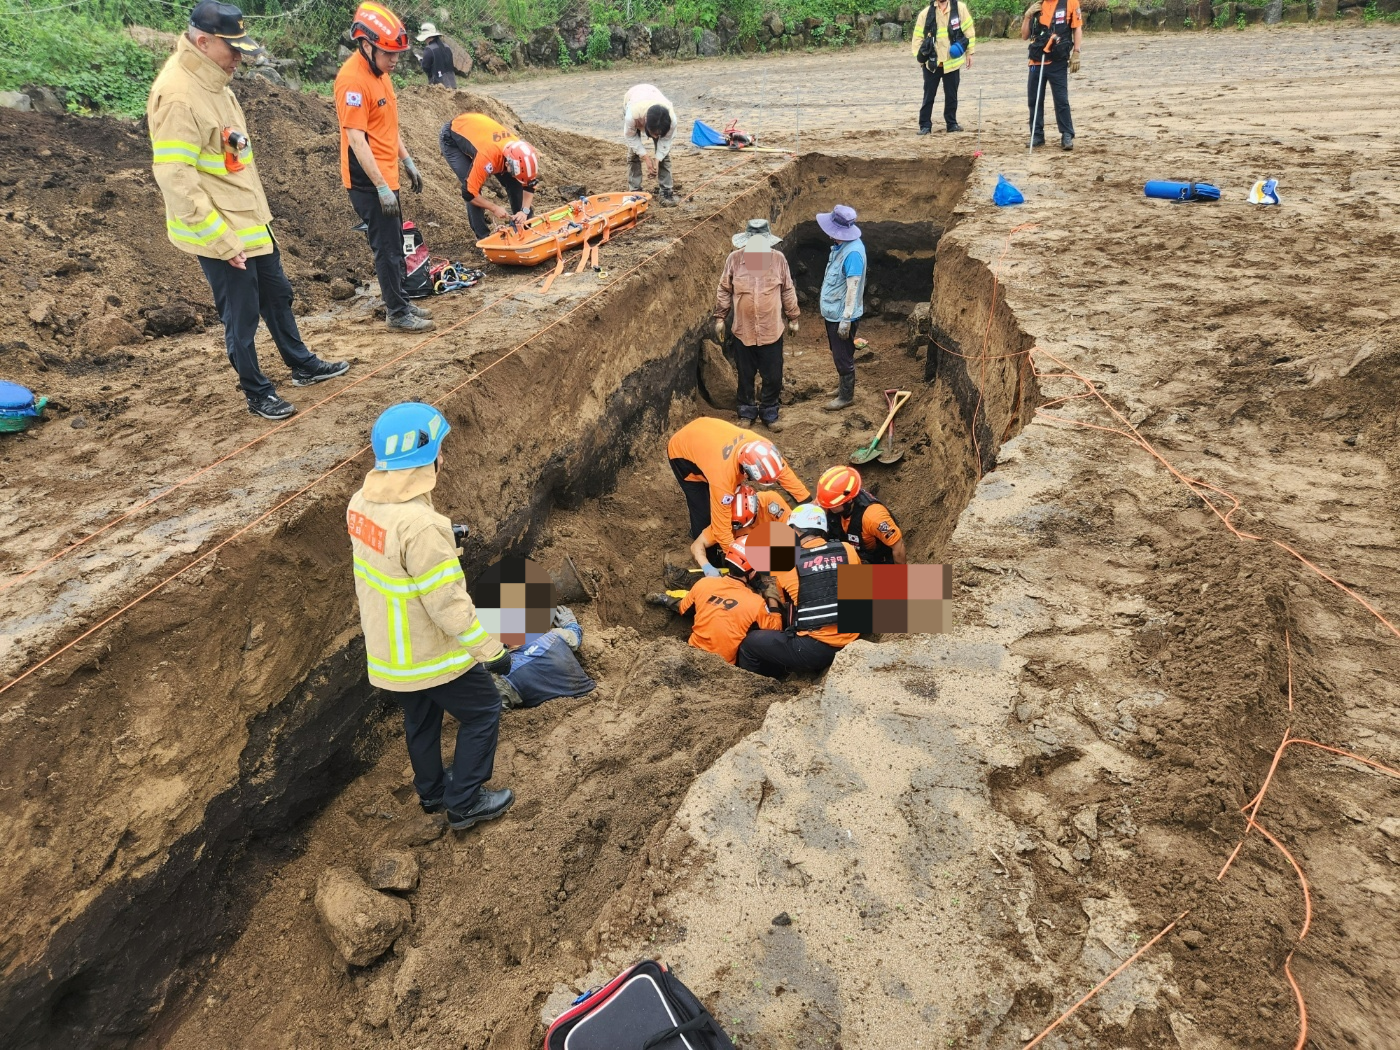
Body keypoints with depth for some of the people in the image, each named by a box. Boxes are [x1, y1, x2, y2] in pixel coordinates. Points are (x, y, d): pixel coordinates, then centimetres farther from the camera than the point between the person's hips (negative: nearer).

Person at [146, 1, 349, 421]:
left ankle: (302, 365, 39)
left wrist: (255, 212, 17)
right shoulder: (177, 96, -23)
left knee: (277, 295, 21)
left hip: (250, 219, 9)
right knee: (242, 315, 4)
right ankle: (258, 394, 21)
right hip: (220, 233, -9)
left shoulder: (211, 81, 6)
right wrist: (221, 240, -24)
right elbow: (175, 178, -25)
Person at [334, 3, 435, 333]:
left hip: (385, 175, 9)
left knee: (395, 245, 16)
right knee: (387, 248, -3)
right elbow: (356, 139, -23)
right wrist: (382, 187, -25)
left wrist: (408, 162, 20)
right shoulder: (352, 80, -20)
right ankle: (397, 314, 6)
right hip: (369, 182, -9)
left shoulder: (379, 72, 9)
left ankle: (400, 303, 28)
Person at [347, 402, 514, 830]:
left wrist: (444, 545, 14)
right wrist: (492, 651, -17)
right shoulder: (420, 525, -34)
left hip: (387, 648, 8)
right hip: (431, 653, -8)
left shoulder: (362, 503, -7)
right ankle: (464, 802, 25)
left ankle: (432, 790, 48)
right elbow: (449, 605, -28)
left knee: (421, 718, 28)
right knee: (483, 711, 15)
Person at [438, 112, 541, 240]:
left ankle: (521, 223, 16)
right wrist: (494, 208, -31)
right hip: (451, 138, -6)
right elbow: (469, 193, -35)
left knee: (511, 181, -2)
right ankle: (483, 237, -8)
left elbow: (529, 184, -9)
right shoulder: (488, 157, -43)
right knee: (474, 185, -21)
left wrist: (524, 211, -23)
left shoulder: (520, 152, -25)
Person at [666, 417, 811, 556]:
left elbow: (783, 472, -12)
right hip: (682, 451, -6)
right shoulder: (723, 475, -44)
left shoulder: (758, 445, -30)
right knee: (705, 509, -7)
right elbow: (721, 526, -35)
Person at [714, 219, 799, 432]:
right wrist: (719, 318, 2)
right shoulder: (734, 259, -8)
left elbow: (788, 291, 3)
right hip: (743, 331, 0)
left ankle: (769, 413, 27)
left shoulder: (778, 259, -7)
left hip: (771, 331, 0)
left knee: (773, 377, 8)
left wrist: (793, 318, 7)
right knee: (745, 376, 13)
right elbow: (724, 291, 2)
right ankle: (747, 412, 31)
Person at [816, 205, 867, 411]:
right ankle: (843, 386, 38)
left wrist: (846, 320, -25)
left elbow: (853, 289, -26)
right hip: (833, 313, 9)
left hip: (842, 316, -9)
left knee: (843, 357, 4)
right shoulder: (840, 245, 4)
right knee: (838, 354, 22)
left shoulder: (853, 252, -26)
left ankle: (846, 396, 18)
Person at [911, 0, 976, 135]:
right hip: (932, 63, 0)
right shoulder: (926, 13, -3)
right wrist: (919, 56, -6)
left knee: (951, 95, 8)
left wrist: (969, 52, 3)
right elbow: (918, 36, 1)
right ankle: (925, 125, 11)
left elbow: (969, 30, 3)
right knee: (929, 95, 4)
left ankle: (952, 123, 20)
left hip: (952, 62, 0)